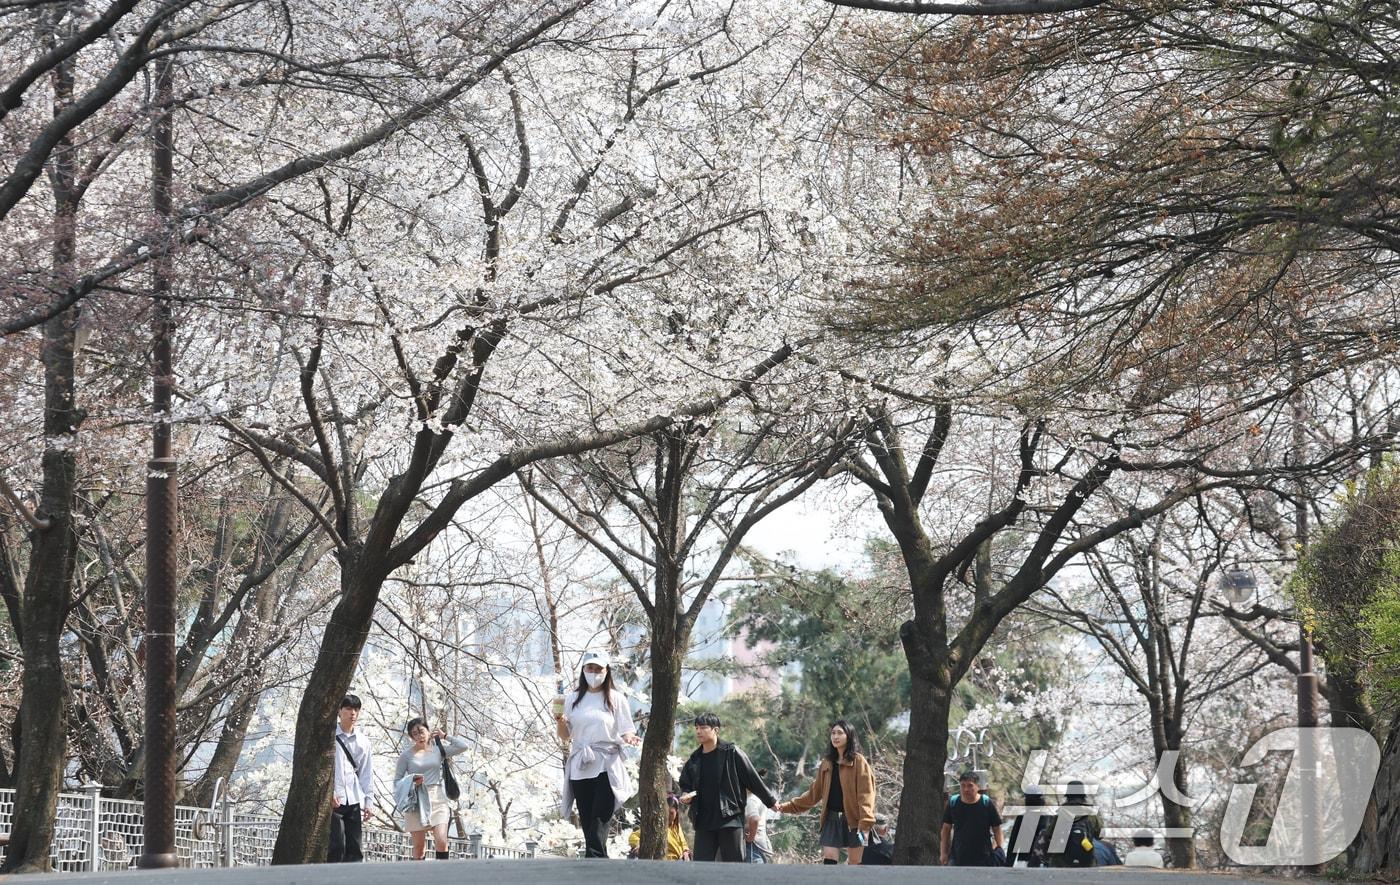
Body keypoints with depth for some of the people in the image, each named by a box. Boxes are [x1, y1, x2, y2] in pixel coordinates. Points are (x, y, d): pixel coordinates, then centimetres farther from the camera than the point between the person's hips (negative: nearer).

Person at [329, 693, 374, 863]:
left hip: (354, 800, 5)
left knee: (354, 848, 2)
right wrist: (328, 792, -12)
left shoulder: (363, 741, 16)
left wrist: (369, 801, 9)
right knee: (336, 846, -13)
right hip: (333, 799, -5)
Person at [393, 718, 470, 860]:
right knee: (419, 846, 2)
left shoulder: (437, 749, 6)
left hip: (437, 799, 1)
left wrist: (444, 736, 6)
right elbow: (397, 780, 5)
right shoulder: (406, 755, 1)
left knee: (441, 841, -14)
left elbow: (464, 745, -1)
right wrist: (412, 780, -14)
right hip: (416, 802, -1)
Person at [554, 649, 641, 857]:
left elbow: (626, 731, 3)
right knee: (587, 823, 1)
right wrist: (560, 722, -5)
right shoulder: (573, 700, 14)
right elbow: (565, 736, 17)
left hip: (606, 768, -4)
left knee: (599, 822, -15)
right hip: (580, 768, 4)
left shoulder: (616, 699, 5)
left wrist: (629, 738, -20)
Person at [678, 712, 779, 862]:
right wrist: (685, 797, -4)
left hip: (730, 820, -4)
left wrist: (770, 800, 5)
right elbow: (685, 785, 19)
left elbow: (752, 779, 0)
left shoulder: (732, 753, -4)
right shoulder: (694, 760, 10)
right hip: (704, 822, 4)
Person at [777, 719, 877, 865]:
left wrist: (865, 823, -22)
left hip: (853, 820, -5)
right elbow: (814, 793, 17)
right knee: (829, 863, -6)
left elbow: (865, 794, -12)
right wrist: (788, 806, 12)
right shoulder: (827, 764, 14)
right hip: (831, 819, 5)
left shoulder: (858, 762, -4)